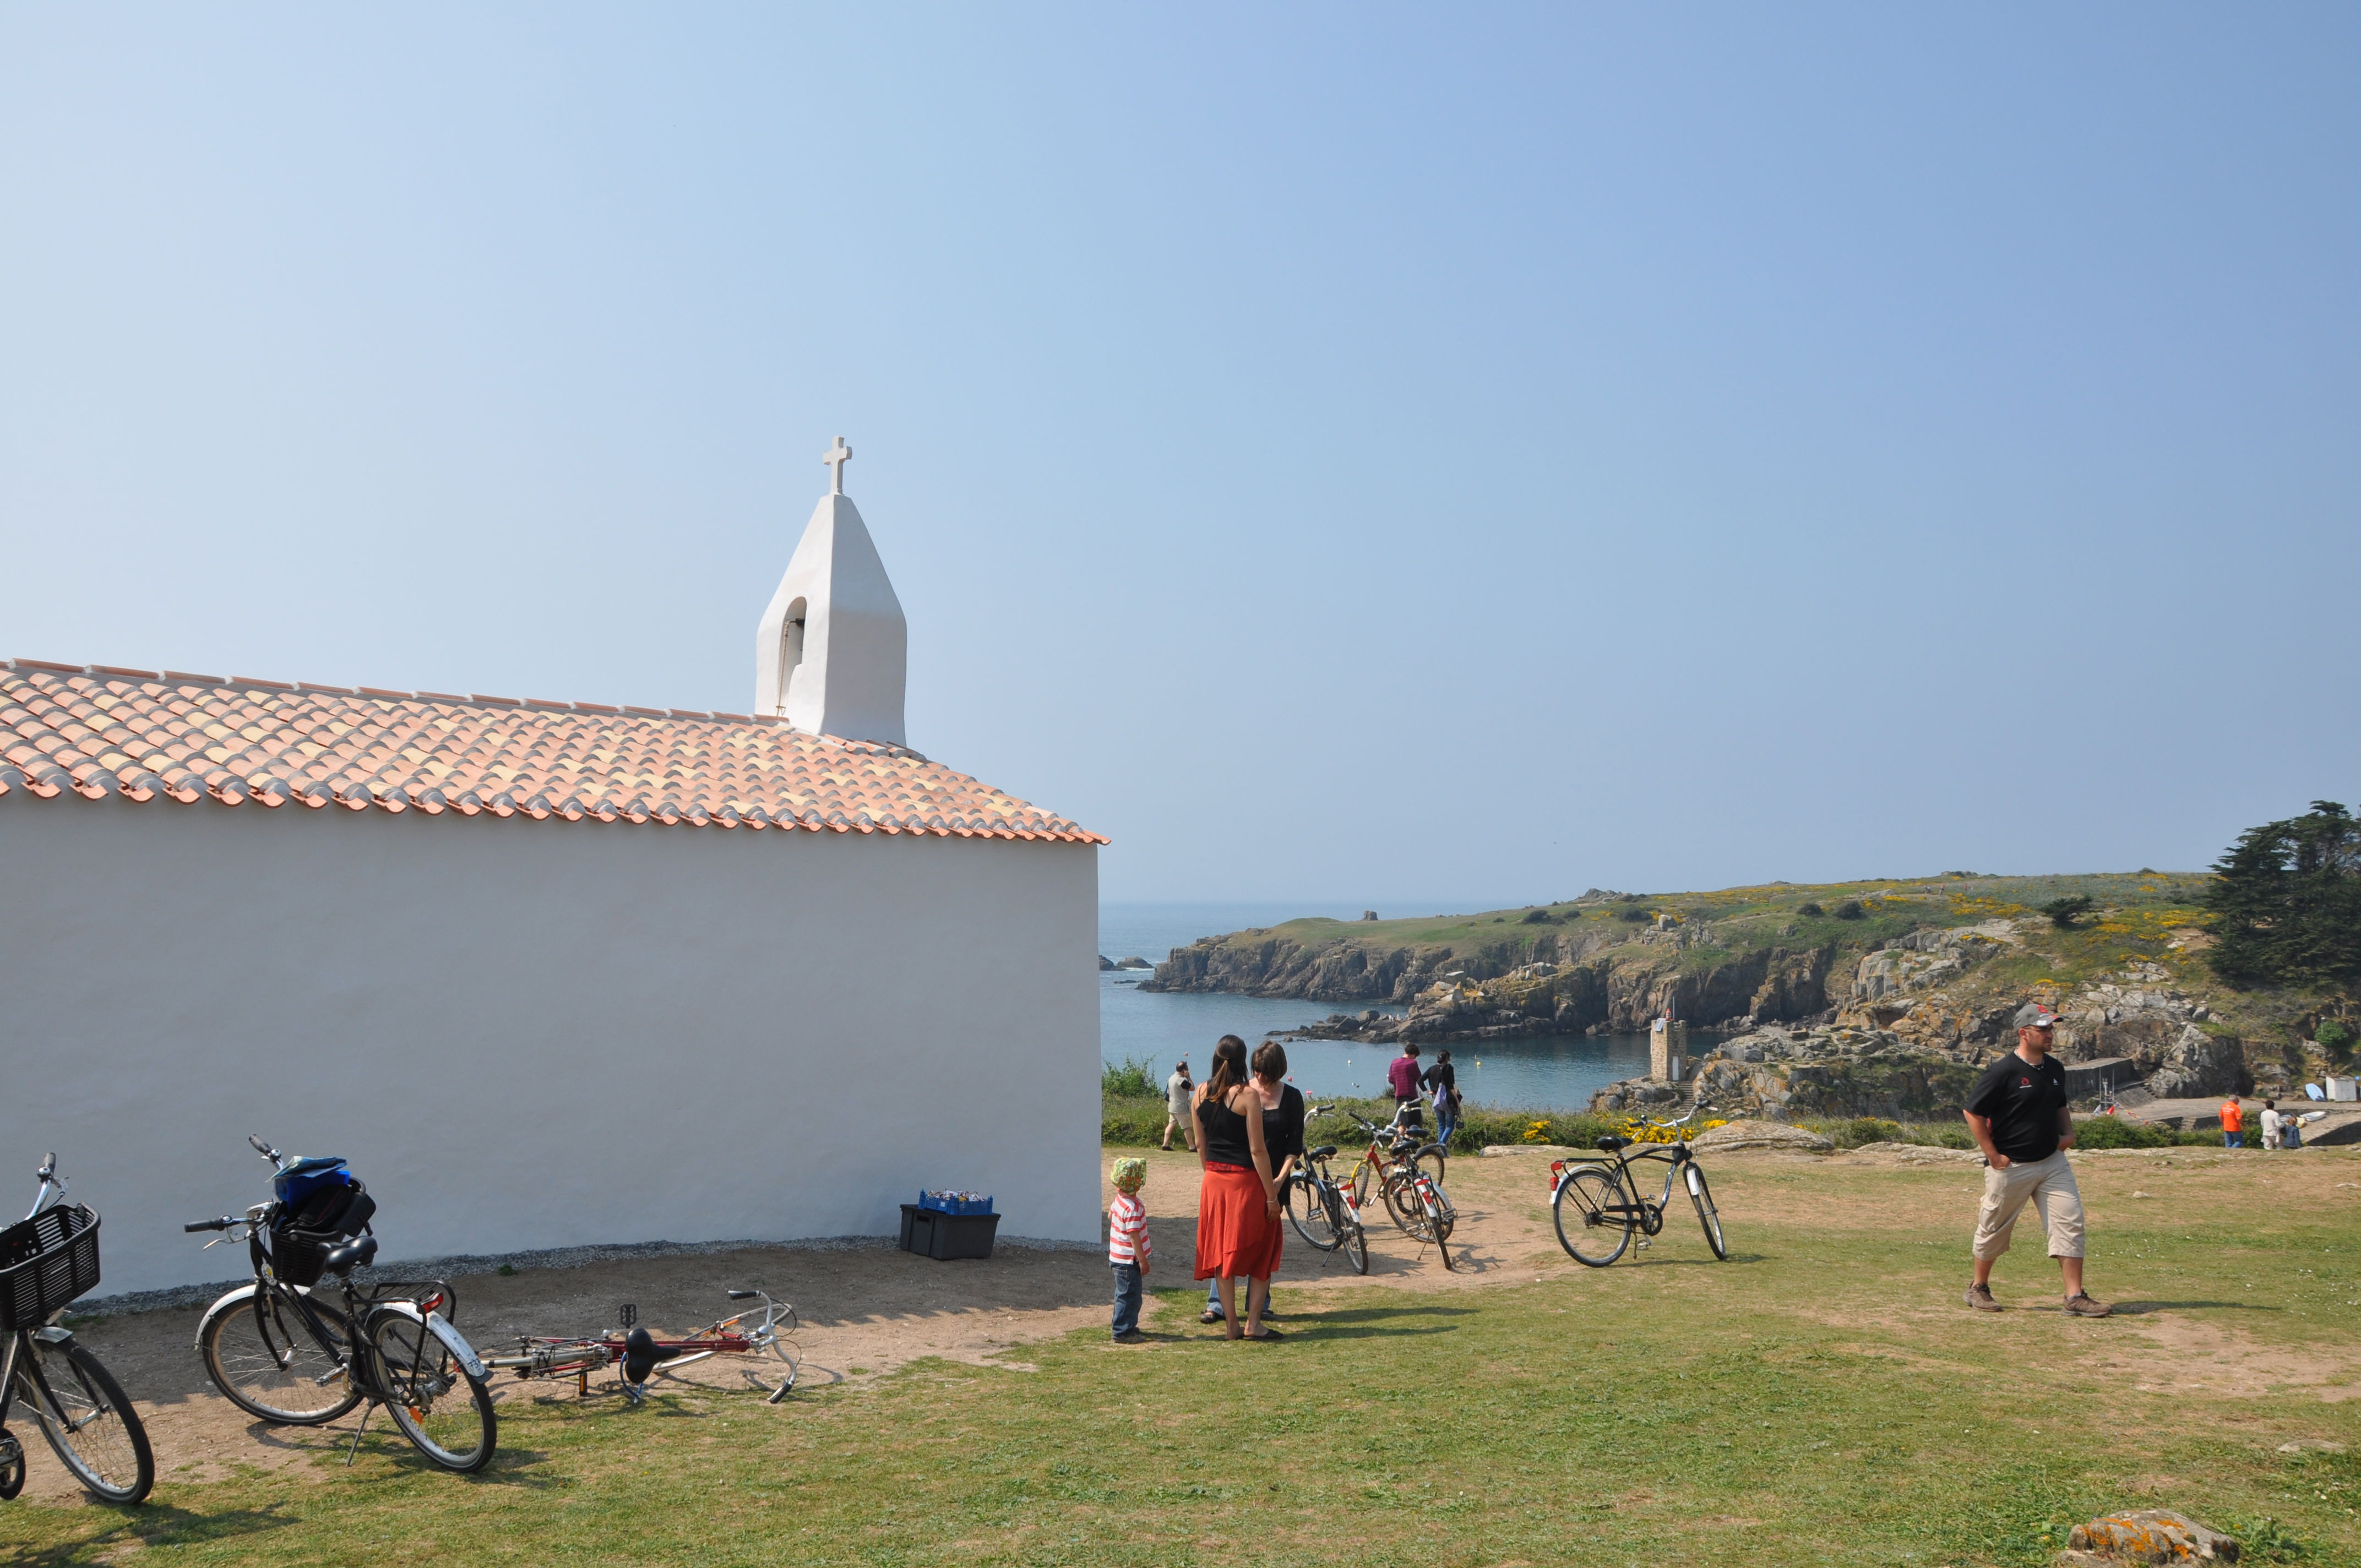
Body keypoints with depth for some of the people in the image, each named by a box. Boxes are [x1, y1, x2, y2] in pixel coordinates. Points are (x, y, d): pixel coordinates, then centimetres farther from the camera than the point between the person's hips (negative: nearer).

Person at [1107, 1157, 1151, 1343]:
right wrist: (1143, 1260, -21)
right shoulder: (1133, 1208, -26)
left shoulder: (1120, 1199, 3)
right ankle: (1123, 1332, 3)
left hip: (1119, 1257, 10)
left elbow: (1110, 1215, 21)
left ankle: (1128, 1326, 32)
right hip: (1129, 1260, -10)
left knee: (1126, 1294, 21)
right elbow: (1134, 1237, -26)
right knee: (1129, 1295, -3)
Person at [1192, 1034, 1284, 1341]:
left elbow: (1200, 1144, 9)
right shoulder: (1247, 1095, -15)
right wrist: (1272, 1195, -10)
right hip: (1246, 1181, -5)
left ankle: (1232, 1325, 16)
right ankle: (1253, 1324, 7)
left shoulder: (1201, 1093, 2)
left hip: (1213, 1181, 5)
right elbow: (1257, 1149, -15)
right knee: (1261, 1254, 10)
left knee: (1221, 1253, 12)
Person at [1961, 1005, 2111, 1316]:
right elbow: (1973, 1113, -13)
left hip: (2053, 1162, 6)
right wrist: (1993, 1156, -14)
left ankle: (2075, 1297, 0)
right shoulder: (2003, 1071, -15)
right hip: (2011, 1167, -6)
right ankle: (1979, 1288, 25)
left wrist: (2068, 1133, 6)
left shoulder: (2055, 1069, 8)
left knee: (2070, 1222, -4)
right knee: (1994, 1230, 6)